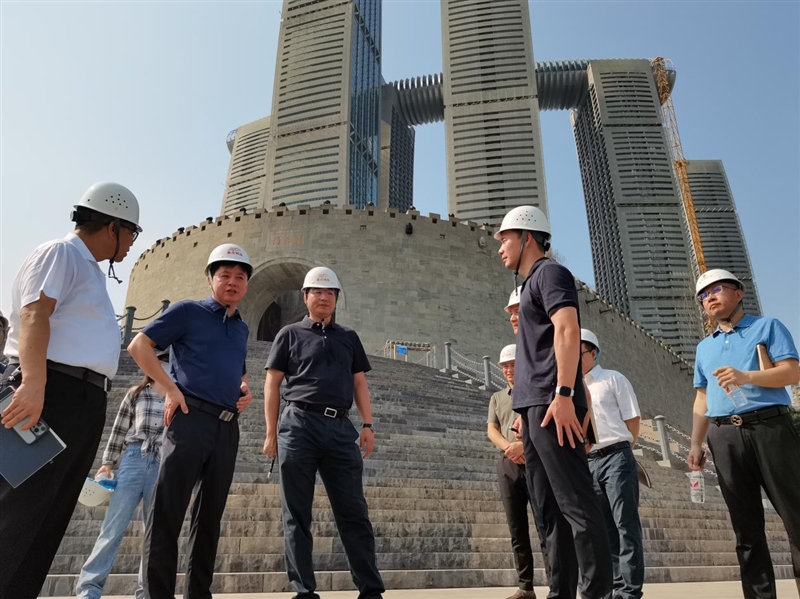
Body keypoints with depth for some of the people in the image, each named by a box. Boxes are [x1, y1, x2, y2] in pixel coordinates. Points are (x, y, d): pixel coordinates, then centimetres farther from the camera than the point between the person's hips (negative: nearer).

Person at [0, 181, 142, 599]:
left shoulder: (89, 267, 24)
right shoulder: (60, 253, -4)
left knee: (49, 515, 10)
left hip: (84, 399, 9)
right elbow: (34, 316, -18)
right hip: (51, 391, -9)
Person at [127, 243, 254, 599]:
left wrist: (246, 391, 10)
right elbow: (139, 345, -2)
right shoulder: (188, 312, 2)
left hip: (228, 427, 6)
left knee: (210, 515, 11)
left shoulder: (241, 328, 20)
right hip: (190, 418, -6)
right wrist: (170, 388, -11)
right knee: (168, 511, -4)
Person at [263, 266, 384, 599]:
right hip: (299, 425, -2)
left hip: (341, 428, 2)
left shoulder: (349, 338, 19)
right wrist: (271, 433, 0)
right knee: (297, 515, 3)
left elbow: (359, 383, 17)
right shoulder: (290, 334, 11)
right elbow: (272, 384, 7)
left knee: (353, 512, 3)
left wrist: (367, 425, 5)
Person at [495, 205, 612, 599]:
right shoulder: (531, 283, 25)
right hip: (535, 407, 10)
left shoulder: (549, 272, -2)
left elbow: (568, 330, -17)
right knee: (551, 508, 9)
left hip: (551, 404, -10)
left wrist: (563, 394, -24)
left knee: (575, 502, -8)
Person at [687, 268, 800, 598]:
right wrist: (696, 444, 11)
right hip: (724, 438, 4)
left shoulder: (767, 326, 8)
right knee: (746, 525, 5)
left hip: (769, 427, -4)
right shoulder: (704, 348, 21)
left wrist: (746, 377, -21)